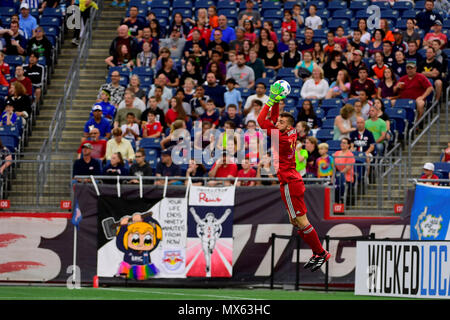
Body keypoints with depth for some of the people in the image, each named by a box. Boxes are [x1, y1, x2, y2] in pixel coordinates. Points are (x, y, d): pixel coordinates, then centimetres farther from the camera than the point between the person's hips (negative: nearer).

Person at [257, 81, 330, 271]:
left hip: (290, 184, -10)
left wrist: (270, 101, -13)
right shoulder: (291, 134, 5)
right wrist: (276, 101, 10)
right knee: (295, 222, 12)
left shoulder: (284, 138, -19)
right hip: (291, 182, 10)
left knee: (301, 222, -6)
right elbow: (273, 118, 21)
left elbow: (261, 121, -17)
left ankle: (321, 253, -1)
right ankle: (317, 253, 15)